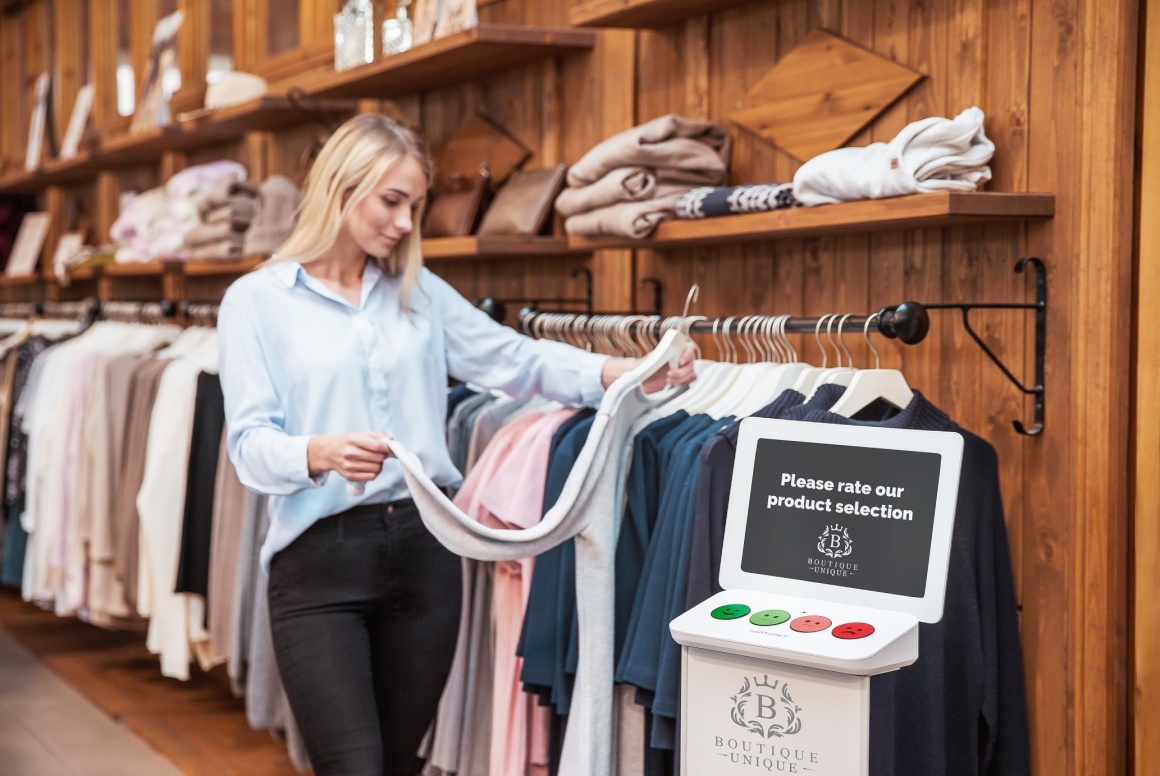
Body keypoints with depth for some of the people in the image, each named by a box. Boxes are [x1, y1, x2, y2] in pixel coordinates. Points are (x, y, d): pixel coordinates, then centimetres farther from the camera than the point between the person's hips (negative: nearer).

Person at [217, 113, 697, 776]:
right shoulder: (256, 301, -1)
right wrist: (321, 454, -30)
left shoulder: (420, 291, 12)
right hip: (319, 555, -4)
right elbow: (250, 443, -9)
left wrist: (628, 374, -7)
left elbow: (516, 360, 8)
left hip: (424, 547, 4)